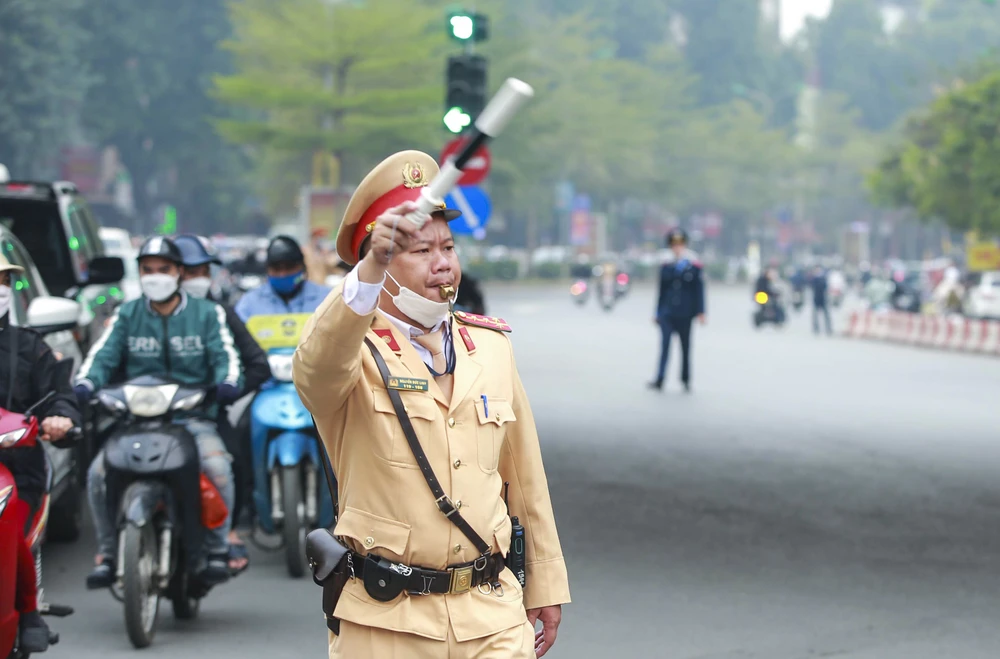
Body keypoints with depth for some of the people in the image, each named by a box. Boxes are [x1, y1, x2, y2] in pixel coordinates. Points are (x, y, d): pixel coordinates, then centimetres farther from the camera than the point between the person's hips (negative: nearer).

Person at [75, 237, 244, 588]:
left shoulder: (207, 313, 10)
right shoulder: (127, 315, 14)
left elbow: (225, 355, -1)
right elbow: (102, 355, 2)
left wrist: (229, 381, -25)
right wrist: (85, 383, -20)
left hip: (194, 417, -2)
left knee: (217, 467, -31)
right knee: (98, 473, -20)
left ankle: (217, 550, -14)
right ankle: (107, 553, -5)